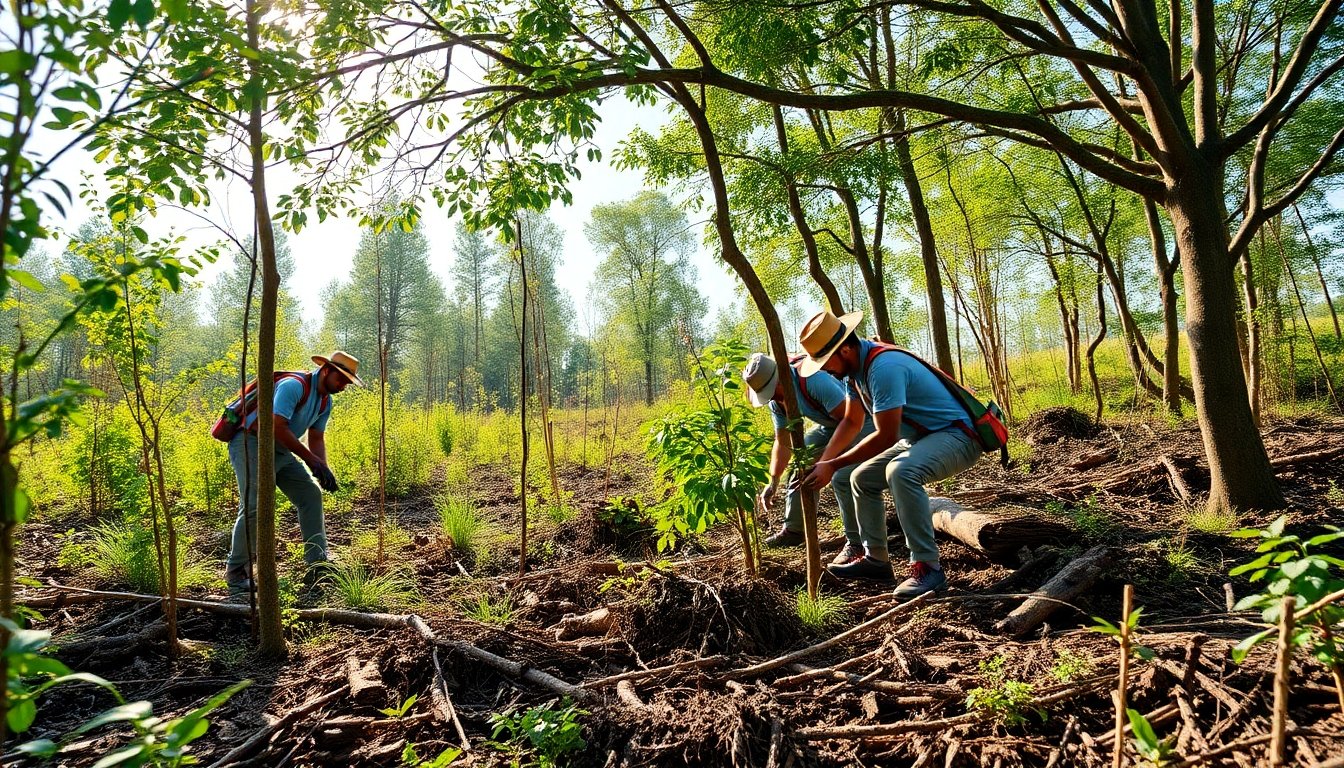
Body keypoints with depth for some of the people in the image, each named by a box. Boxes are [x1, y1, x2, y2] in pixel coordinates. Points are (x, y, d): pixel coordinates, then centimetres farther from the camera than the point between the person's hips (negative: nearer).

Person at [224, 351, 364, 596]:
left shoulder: (325, 401, 7)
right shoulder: (293, 385, -23)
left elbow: (317, 439, 10)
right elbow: (277, 427, -30)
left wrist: (323, 470, -8)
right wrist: (311, 459, -28)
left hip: (281, 451, 9)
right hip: (251, 445, -9)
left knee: (311, 494, 2)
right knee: (254, 506, -17)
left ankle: (318, 564, 7)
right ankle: (235, 573, 2)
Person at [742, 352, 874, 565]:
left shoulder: (813, 379, -35)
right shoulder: (777, 402, -7)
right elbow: (782, 442, 2)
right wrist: (773, 482, -5)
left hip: (862, 418, -9)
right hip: (831, 424, 9)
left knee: (842, 477, -24)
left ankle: (857, 543, -10)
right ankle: (794, 530, 18)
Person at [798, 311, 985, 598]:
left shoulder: (883, 367, -29)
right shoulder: (856, 366, 2)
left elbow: (886, 437, -27)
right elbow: (851, 422, 11)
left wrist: (832, 466, -20)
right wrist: (821, 464, 0)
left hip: (957, 435, -10)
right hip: (919, 438, 10)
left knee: (900, 472, -36)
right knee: (861, 479, 11)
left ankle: (927, 567, -25)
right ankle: (876, 559, 21)